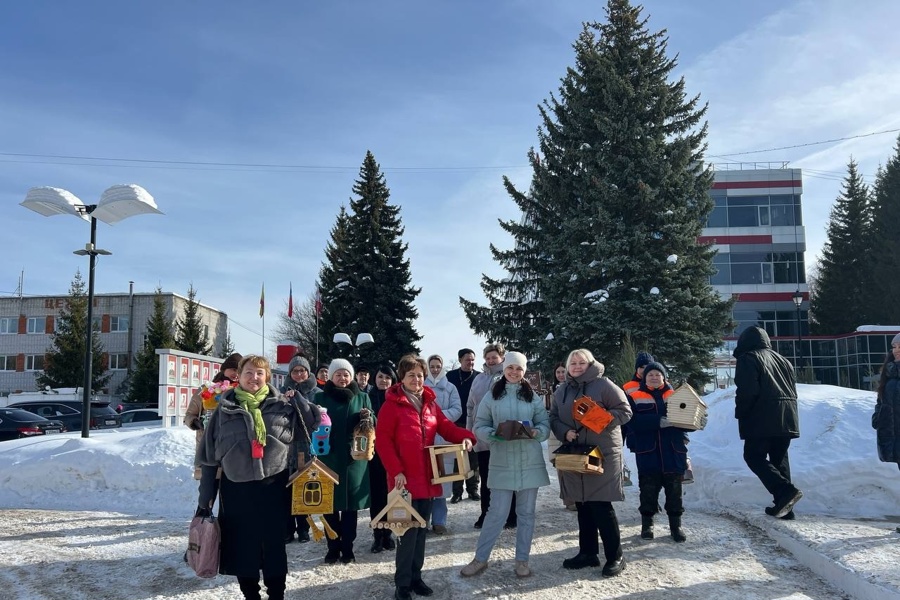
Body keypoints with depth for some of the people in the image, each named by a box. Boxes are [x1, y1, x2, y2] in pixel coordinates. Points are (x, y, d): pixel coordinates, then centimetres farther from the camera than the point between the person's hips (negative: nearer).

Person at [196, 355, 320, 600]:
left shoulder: (283, 405, 1)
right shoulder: (225, 408, 1)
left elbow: (315, 423, 4)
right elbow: (209, 455, 4)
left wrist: (298, 396, -10)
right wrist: (205, 497, 2)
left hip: (272, 485, 0)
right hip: (236, 488, 1)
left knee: (275, 545, 8)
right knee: (241, 547, 9)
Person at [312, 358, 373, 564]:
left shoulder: (362, 398, 8)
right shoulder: (320, 397, 6)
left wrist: (368, 417, -13)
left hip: (354, 459, 1)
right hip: (328, 458, 0)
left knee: (351, 505, 4)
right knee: (330, 504, 2)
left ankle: (348, 548, 14)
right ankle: (333, 548, 13)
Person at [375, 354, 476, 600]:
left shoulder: (429, 403, 9)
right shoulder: (392, 404, -10)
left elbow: (446, 427, 12)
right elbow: (382, 440, -12)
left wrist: (465, 437, -8)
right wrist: (395, 471, -18)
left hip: (427, 476, 6)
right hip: (405, 478, -6)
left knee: (421, 528, 13)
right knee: (409, 529, -3)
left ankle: (415, 576, 25)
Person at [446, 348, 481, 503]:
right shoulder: (451, 376, 2)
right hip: (456, 423, 0)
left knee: (474, 458, 7)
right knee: (456, 458, 3)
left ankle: (473, 489, 17)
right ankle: (457, 491, 9)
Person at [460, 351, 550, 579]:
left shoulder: (533, 396, 7)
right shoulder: (492, 396, 2)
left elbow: (545, 425, 6)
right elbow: (479, 426, 1)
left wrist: (535, 432, -15)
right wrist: (494, 434, -18)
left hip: (530, 462, 2)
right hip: (502, 462, -2)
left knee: (526, 512, 9)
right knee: (497, 512, -2)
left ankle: (522, 559, 21)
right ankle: (480, 558, 12)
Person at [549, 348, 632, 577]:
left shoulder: (603, 385, -5)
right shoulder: (561, 391, 12)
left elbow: (624, 411, -6)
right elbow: (554, 417, 14)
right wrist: (564, 431, -7)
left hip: (602, 454, -6)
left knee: (601, 506, -7)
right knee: (582, 505, 11)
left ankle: (615, 556, 5)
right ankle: (588, 552, 23)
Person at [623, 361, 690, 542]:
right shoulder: (635, 397, 0)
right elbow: (634, 421, -15)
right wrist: (659, 421, -26)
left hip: (673, 453, 2)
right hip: (647, 453, -2)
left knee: (674, 491, 9)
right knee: (648, 490, 8)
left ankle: (676, 525, 21)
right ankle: (647, 524, 22)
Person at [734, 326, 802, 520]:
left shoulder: (748, 359, -4)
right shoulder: (782, 360, 22)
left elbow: (747, 391, -14)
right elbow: (793, 390, 21)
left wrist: (740, 414, -1)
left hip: (763, 420, -8)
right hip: (787, 419, 8)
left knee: (754, 456, -1)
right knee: (779, 458, 13)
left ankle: (785, 491, -18)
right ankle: (784, 506, 12)